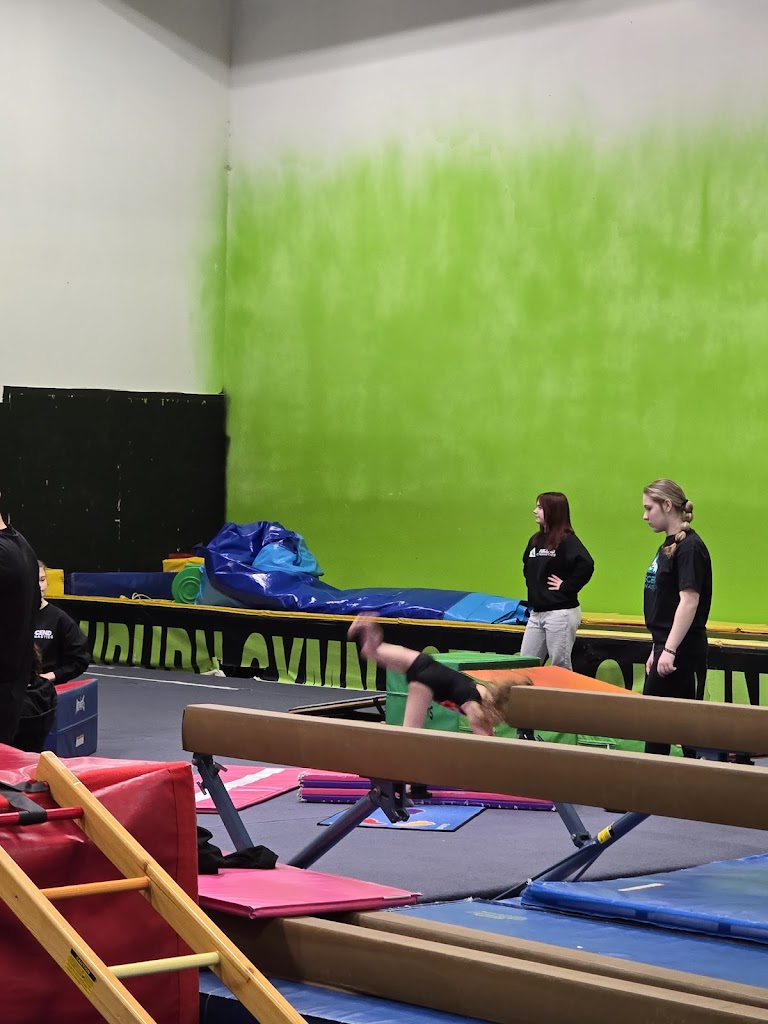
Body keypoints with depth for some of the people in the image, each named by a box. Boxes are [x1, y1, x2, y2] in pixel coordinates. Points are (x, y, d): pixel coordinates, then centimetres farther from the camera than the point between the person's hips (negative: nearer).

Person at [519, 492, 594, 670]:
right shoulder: (536, 540, 12)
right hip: (536, 613, 8)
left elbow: (586, 565, -27)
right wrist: (533, 587, 12)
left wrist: (566, 587, -19)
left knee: (560, 668, 0)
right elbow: (527, 567, 28)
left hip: (560, 613, -8)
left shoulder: (567, 540, -12)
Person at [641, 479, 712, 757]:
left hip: (682, 650, -10)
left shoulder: (689, 547, -15)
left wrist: (669, 650, -25)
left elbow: (689, 601, -22)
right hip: (667, 646, 10)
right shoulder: (669, 545, 14)